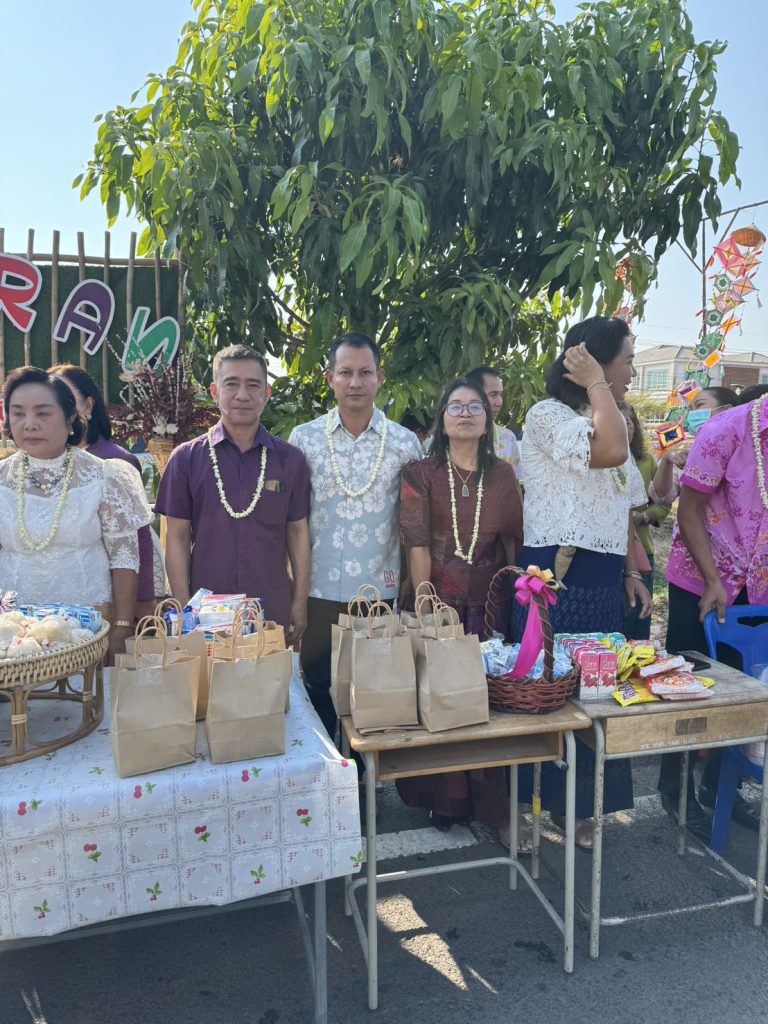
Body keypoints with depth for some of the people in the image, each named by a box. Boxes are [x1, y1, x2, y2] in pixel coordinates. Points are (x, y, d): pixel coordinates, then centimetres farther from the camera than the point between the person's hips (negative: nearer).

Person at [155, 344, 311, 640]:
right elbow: (178, 536, 0)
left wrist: (300, 604, 0)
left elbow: (298, 532, 5)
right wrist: (184, 609, -5)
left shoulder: (289, 460, 2)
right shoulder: (186, 458, -1)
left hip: (275, 613, 1)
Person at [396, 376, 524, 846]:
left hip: (489, 606, 2)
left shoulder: (503, 475, 7)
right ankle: (446, 801, 23)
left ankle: (495, 807, 16)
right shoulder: (421, 474, -1)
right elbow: (417, 545, -7)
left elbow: (515, 541, 9)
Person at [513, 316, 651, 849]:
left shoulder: (614, 421, 17)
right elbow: (610, 452, -27)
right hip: (554, 578, -7)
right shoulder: (547, 416, -9)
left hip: (604, 581, 8)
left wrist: (633, 572, 13)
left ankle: (576, 805, 27)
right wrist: (594, 382, -16)